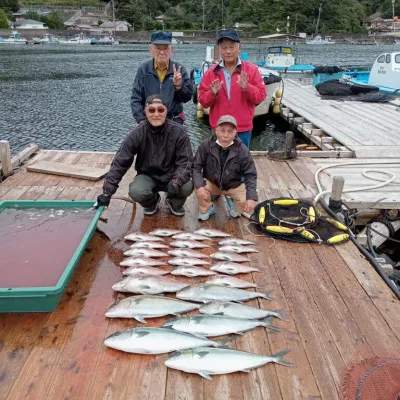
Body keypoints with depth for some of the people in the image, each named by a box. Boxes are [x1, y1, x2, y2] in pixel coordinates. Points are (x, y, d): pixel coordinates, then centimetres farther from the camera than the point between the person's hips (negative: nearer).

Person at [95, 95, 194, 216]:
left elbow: (186, 161, -15)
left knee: (187, 187, -30)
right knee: (136, 192, -30)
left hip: (171, 175, 0)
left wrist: (177, 181, -36)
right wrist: (107, 192, -18)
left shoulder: (178, 131, -16)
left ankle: (175, 202, 9)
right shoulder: (137, 134, -15)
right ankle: (152, 201, 9)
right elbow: (120, 162, -14)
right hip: (148, 176, 0)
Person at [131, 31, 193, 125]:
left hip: (174, 121, 0)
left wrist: (179, 86, -19)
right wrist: (141, 120, -11)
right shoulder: (143, 69, 0)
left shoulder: (179, 69, 0)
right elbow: (136, 98, 0)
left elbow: (187, 97, -1)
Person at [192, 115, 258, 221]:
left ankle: (233, 203, 17)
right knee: (198, 187, -31)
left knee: (250, 205, -20)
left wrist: (251, 198, -28)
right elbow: (196, 167, -16)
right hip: (211, 183, 0)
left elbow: (250, 175, -16)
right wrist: (199, 186, -33)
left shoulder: (243, 150, -21)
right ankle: (206, 209, 2)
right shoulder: (206, 145, -20)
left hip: (234, 186, 0)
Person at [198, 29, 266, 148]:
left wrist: (246, 88, -19)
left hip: (243, 129, -1)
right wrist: (212, 93, -16)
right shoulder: (211, 72, 6)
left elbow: (261, 95, -1)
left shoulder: (251, 69, 3)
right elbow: (202, 100, 4)